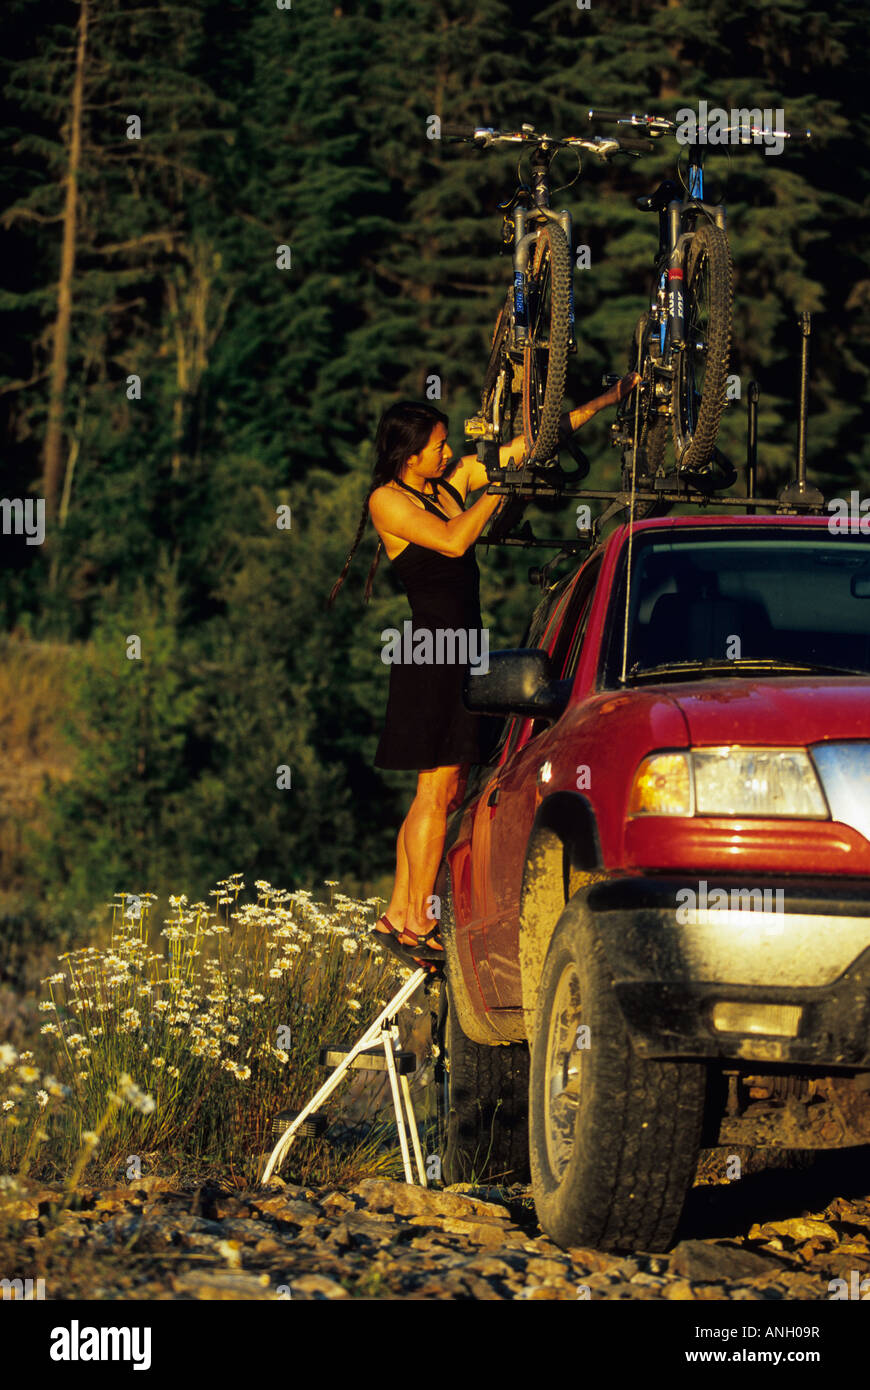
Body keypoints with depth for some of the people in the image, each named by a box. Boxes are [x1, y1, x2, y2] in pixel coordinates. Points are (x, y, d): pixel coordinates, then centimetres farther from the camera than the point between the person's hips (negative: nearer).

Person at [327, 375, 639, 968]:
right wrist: (499, 489, -12)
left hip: (464, 651, 8)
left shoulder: (454, 479, 13)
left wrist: (608, 400, 14)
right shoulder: (388, 500, -7)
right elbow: (452, 541, -22)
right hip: (432, 649, -8)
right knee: (438, 789, -8)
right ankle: (418, 925, -5)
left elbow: (529, 443, 15)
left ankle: (398, 918, 13)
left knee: (443, 792, 8)